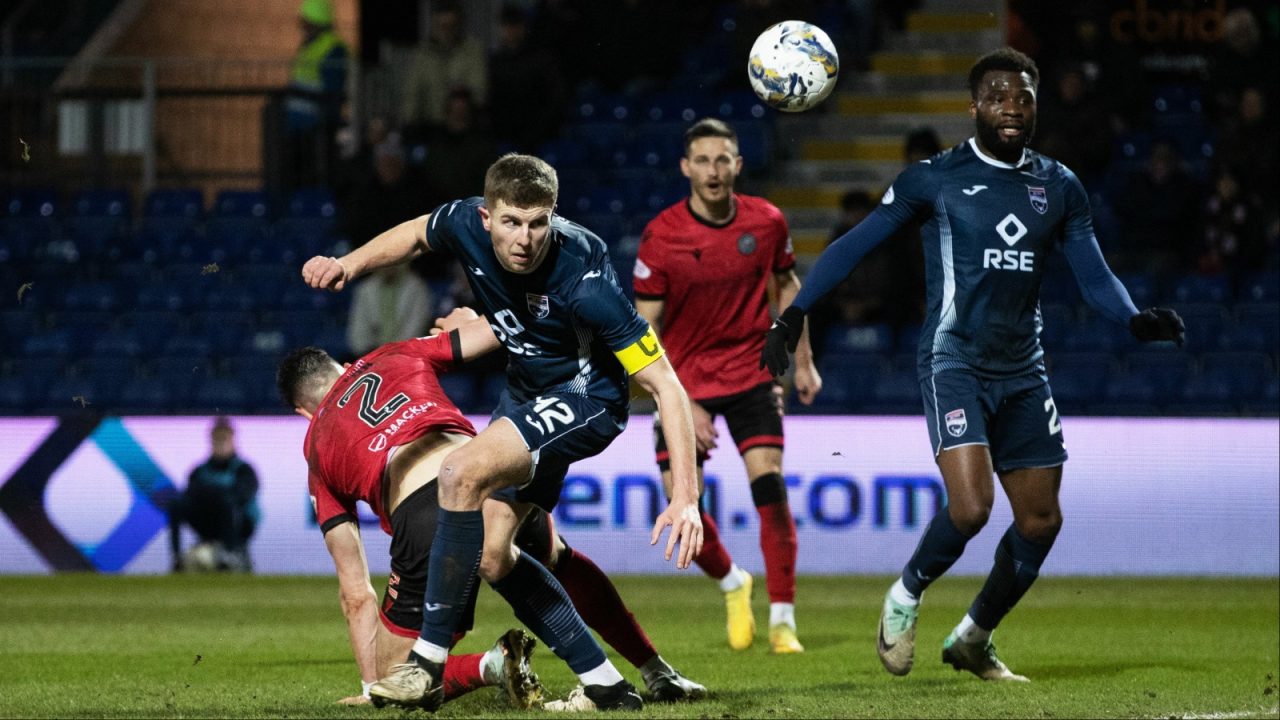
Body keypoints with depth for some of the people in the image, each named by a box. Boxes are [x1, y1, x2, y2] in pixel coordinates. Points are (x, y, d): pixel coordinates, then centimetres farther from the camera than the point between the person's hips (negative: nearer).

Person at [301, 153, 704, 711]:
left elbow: (665, 384, -31)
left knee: (461, 472, -28)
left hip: (585, 399, -8)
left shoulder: (584, 282, -34)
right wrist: (349, 264, -7)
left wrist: (685, 497, -38)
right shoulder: (466, 223, -19)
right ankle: (604, 685, 13)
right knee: (490, 554, 3)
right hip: (526, 389, 8)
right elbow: (416, 234, 10)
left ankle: (428, 665, -21)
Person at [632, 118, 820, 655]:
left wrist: (802, 360, 13)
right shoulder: (661, 236, -13)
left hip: (751, 373, 1)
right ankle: (733, 584, 26)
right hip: (684, 383, -1)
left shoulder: (766, 222, -6)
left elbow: (787, 283, 13)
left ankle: (782, 620, -6)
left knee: (769, 484, -15)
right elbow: (645, 328, -10)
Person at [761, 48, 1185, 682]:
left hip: (1023, 370, 5)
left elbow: (1094, 278, 9)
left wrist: (1137, 321, -11)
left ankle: (973, 639, 25)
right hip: (954, 362, -5)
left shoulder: (1059, 188, 9)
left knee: (1041, 521, 4)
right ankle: (906, 596, 8)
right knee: (970, 507, -22)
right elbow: (854, 244, 0)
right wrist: (795, 313, -8)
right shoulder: (935, 179, -4)